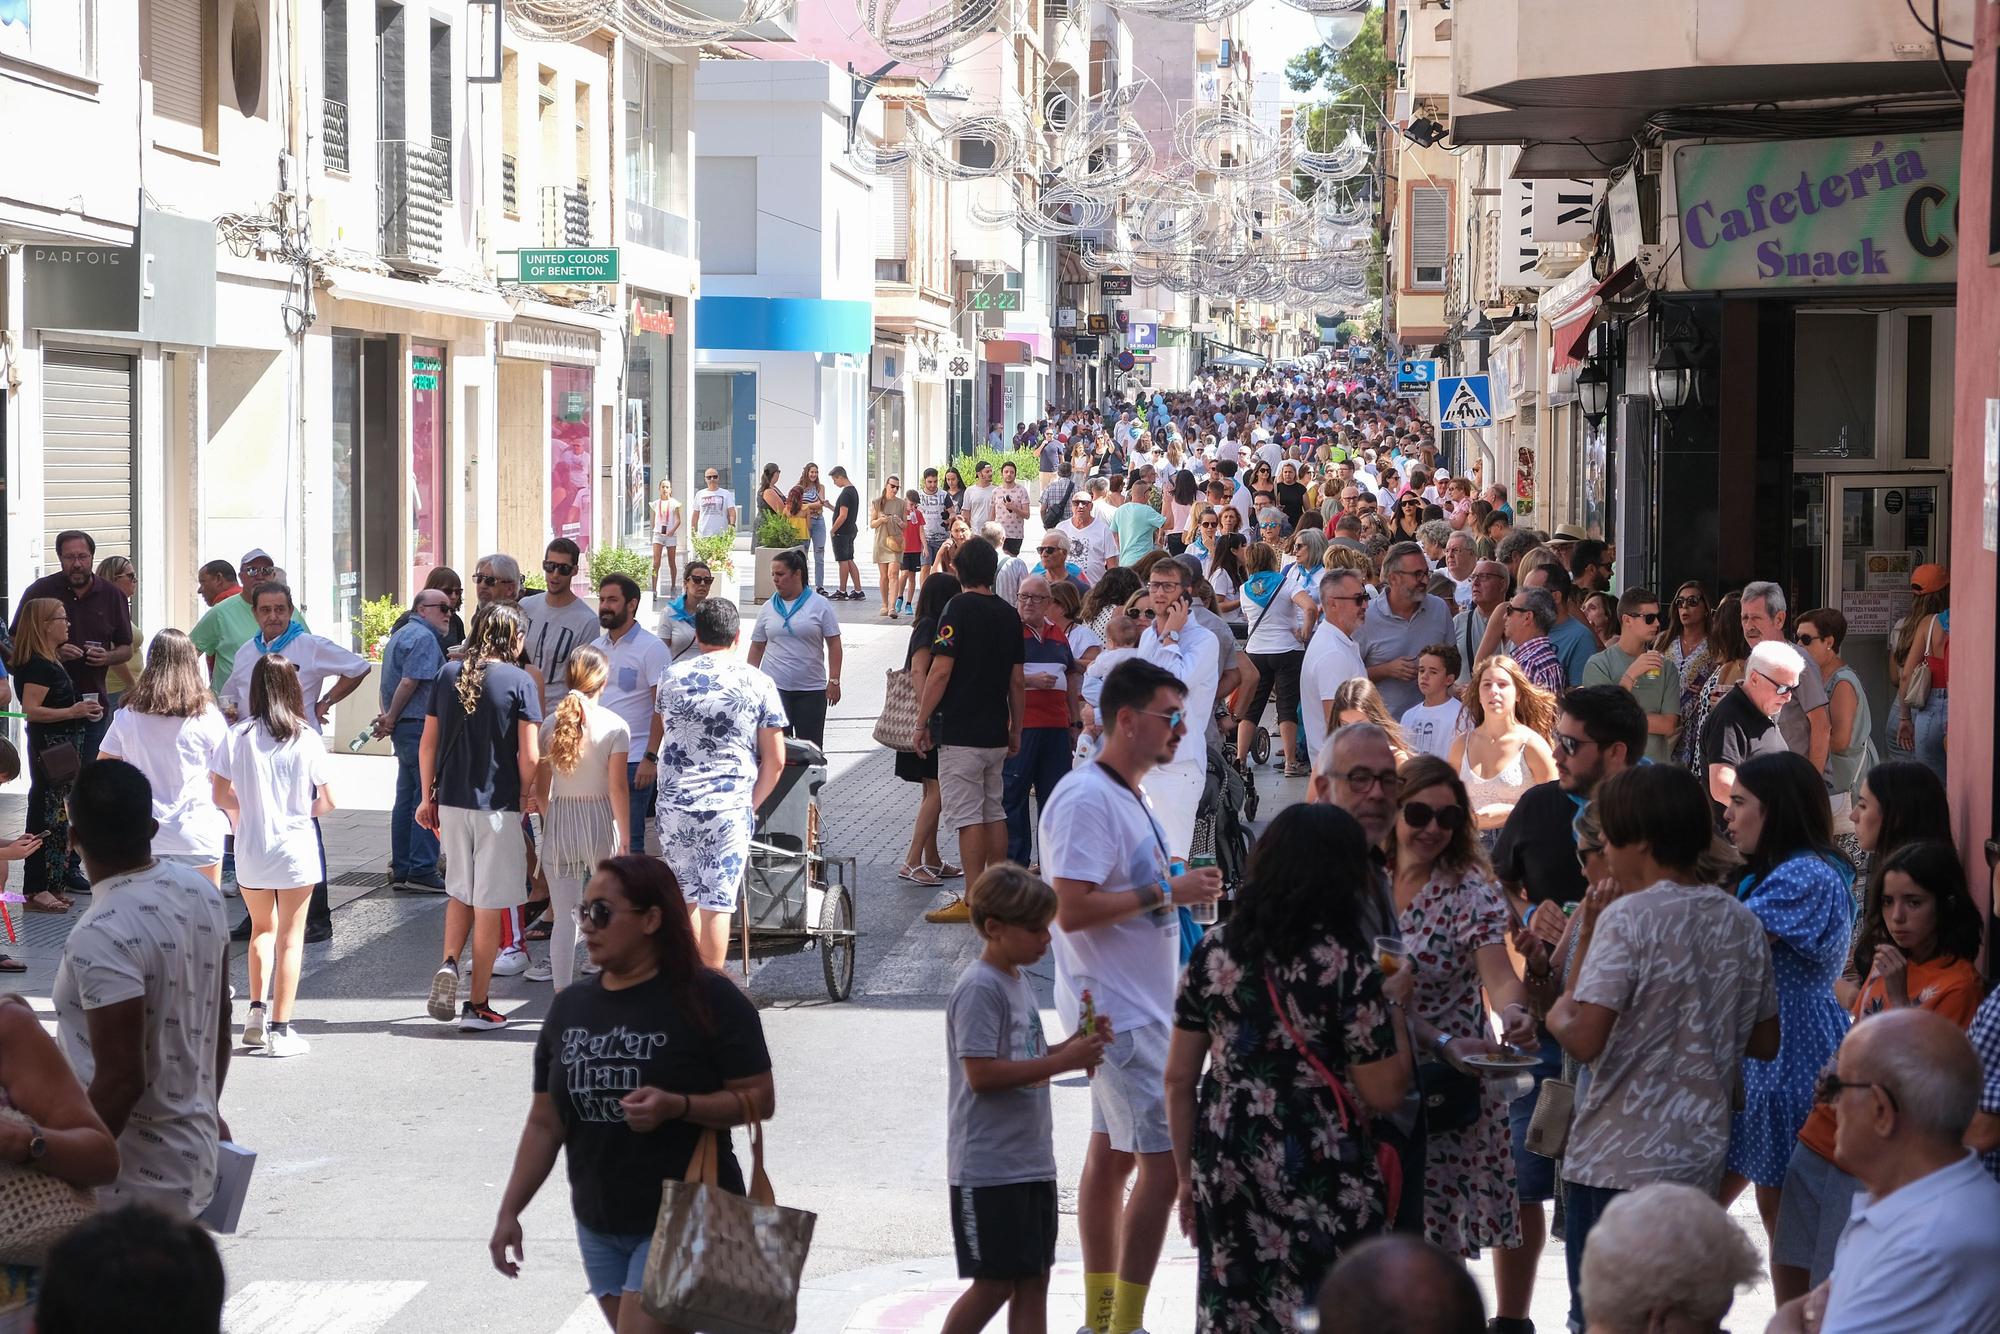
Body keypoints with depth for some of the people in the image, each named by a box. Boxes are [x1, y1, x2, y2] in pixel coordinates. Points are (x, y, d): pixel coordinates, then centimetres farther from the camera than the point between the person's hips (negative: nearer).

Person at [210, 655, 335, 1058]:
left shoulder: (237, 736, -7)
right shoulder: (306, 739, -10)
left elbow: (221, 796, -4)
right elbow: (327, 801, -4)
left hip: (250, 848, 2)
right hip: (296, 847, -2)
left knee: (262, 928, 23)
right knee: (290, 938, 6)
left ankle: (256, 1011, 12)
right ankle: (280, 1031, 3)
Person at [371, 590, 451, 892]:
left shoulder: (400, 635, 21)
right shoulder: (424, 638, -12)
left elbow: (393, 683, 20)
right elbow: (409, 682, -18)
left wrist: (389, 718, 9)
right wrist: (391, 719, -9)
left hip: (404, 728, 10)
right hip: (421, 726, -10)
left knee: (406, 799, 13)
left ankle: (402, 869, 16)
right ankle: (422, 871, -11)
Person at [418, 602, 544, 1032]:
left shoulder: (449, 675, 4)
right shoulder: (519, 681, -9)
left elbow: (427, 743, 6)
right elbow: (529, 755, -13)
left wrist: (428, 797, 16)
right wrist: (527, 795, 4)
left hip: (451, 800, 4)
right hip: (498, 805, -4)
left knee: (460, 893, 22)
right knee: (490, 904, 4)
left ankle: (449, 965, -1)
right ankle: (477, 1006, 8)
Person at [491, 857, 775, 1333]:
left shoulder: (707, 999, -11)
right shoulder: (569, 1006, 8)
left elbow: (759, 1099, -11)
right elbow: (544, 1124, 11)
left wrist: (677, 1106, -26)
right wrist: (509, 1212, 6)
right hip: (598, 1227, 7)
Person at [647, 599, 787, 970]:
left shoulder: (671, 677, 5)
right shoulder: (758, 683, -1)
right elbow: (775, 760, -1)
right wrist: (752, 804, 11)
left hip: (674, 804, 2)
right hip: (730, 807, -2)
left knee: (688, 898, 15)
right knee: (717, 903, -1)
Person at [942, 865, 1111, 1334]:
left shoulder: (1018, 982, 13)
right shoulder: (979, 988, -16)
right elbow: (981, 1074, -23)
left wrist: (1074, 1044, 3)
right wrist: (1063, 1061, -21)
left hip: (1031, 1163, 9)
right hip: (989, 1169, -9)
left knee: (1033, 1280, 9)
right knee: (994, 1284, -3)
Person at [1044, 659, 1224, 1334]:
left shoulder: (1129, 793, 13)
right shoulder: (1086, 799, -18)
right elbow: (1072, 909, -26)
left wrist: (1180, 890, 6)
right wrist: (1169, 891, -22)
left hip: (1139, 1004, 10)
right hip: (1118, 1011, -10)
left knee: (1112, 1151, 13)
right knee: (1165, 1159, -11)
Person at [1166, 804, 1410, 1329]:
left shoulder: (1215, 951, 3)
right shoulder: (1345, 962, -10)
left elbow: (1179, 1079, 6)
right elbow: (1384, 1093, -9)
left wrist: (1188, 1174, 16)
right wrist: (1393, 1010, 5)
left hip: (1227, 1177, 5)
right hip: (1321, 1187, -4)